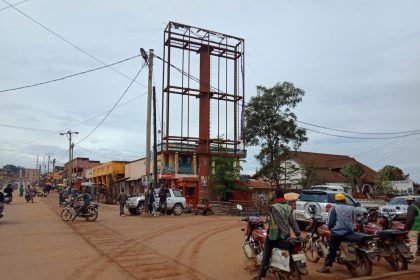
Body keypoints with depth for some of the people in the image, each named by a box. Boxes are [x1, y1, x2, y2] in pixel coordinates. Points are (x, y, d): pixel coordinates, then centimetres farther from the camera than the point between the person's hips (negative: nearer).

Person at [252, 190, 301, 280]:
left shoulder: (274, 207, -15)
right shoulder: (289, 207, 3)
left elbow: (280, 222, -21)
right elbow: (293, 222, -6)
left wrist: (287, 234, -22)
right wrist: (298, 233, -11)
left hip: (273, 235, -6)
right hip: (285, 236, 6)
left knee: (266, 255, 6)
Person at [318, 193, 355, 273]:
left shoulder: (334, 208, -1)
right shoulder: (351, 208, 13)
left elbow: (331, 221, -5)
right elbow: (352, 220, 21)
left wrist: (330, 227, 14)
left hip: (338, 232, -5)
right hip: (349, 232, 5)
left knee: (332, 249, -3)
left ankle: (326, 266, -7)